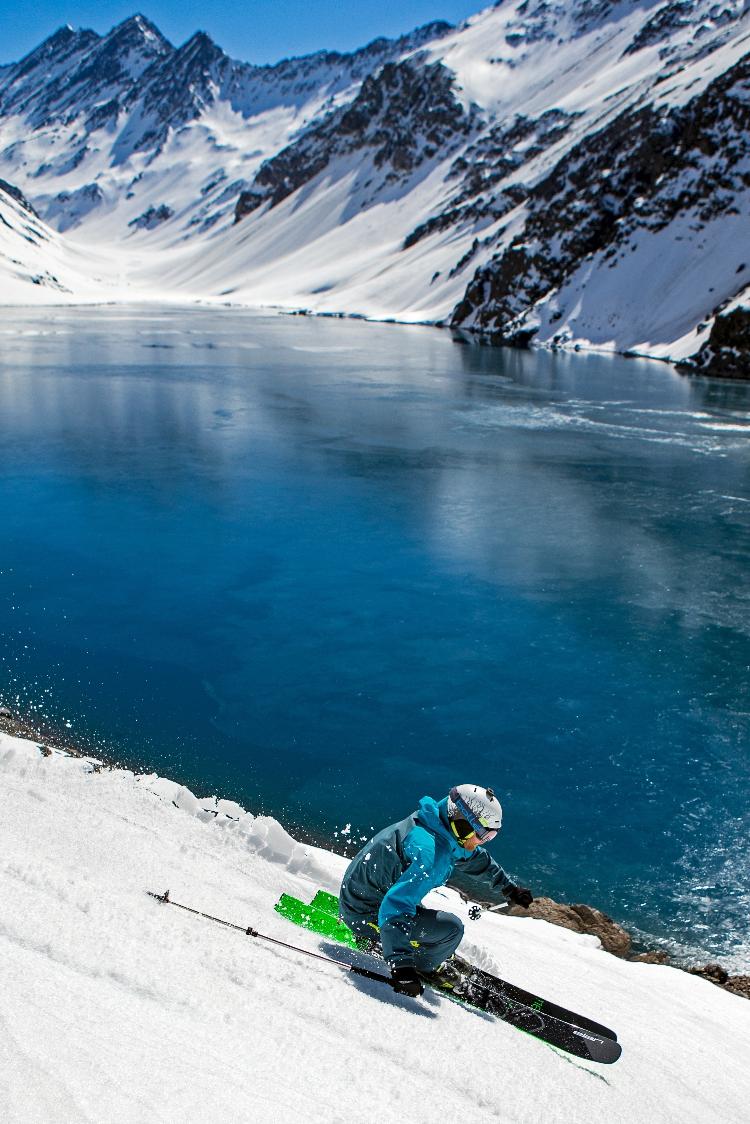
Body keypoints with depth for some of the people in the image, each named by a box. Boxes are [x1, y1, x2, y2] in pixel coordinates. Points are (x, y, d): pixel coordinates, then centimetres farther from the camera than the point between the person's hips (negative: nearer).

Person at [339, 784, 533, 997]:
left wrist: (509, 890, 25)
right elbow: (395, 909, -37)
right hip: (366, 915, -9)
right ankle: (423, 967, 12)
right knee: (451, 928, -15)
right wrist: (401, 966, -41)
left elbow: (475, 859, 15)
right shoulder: (430, 854, -30)